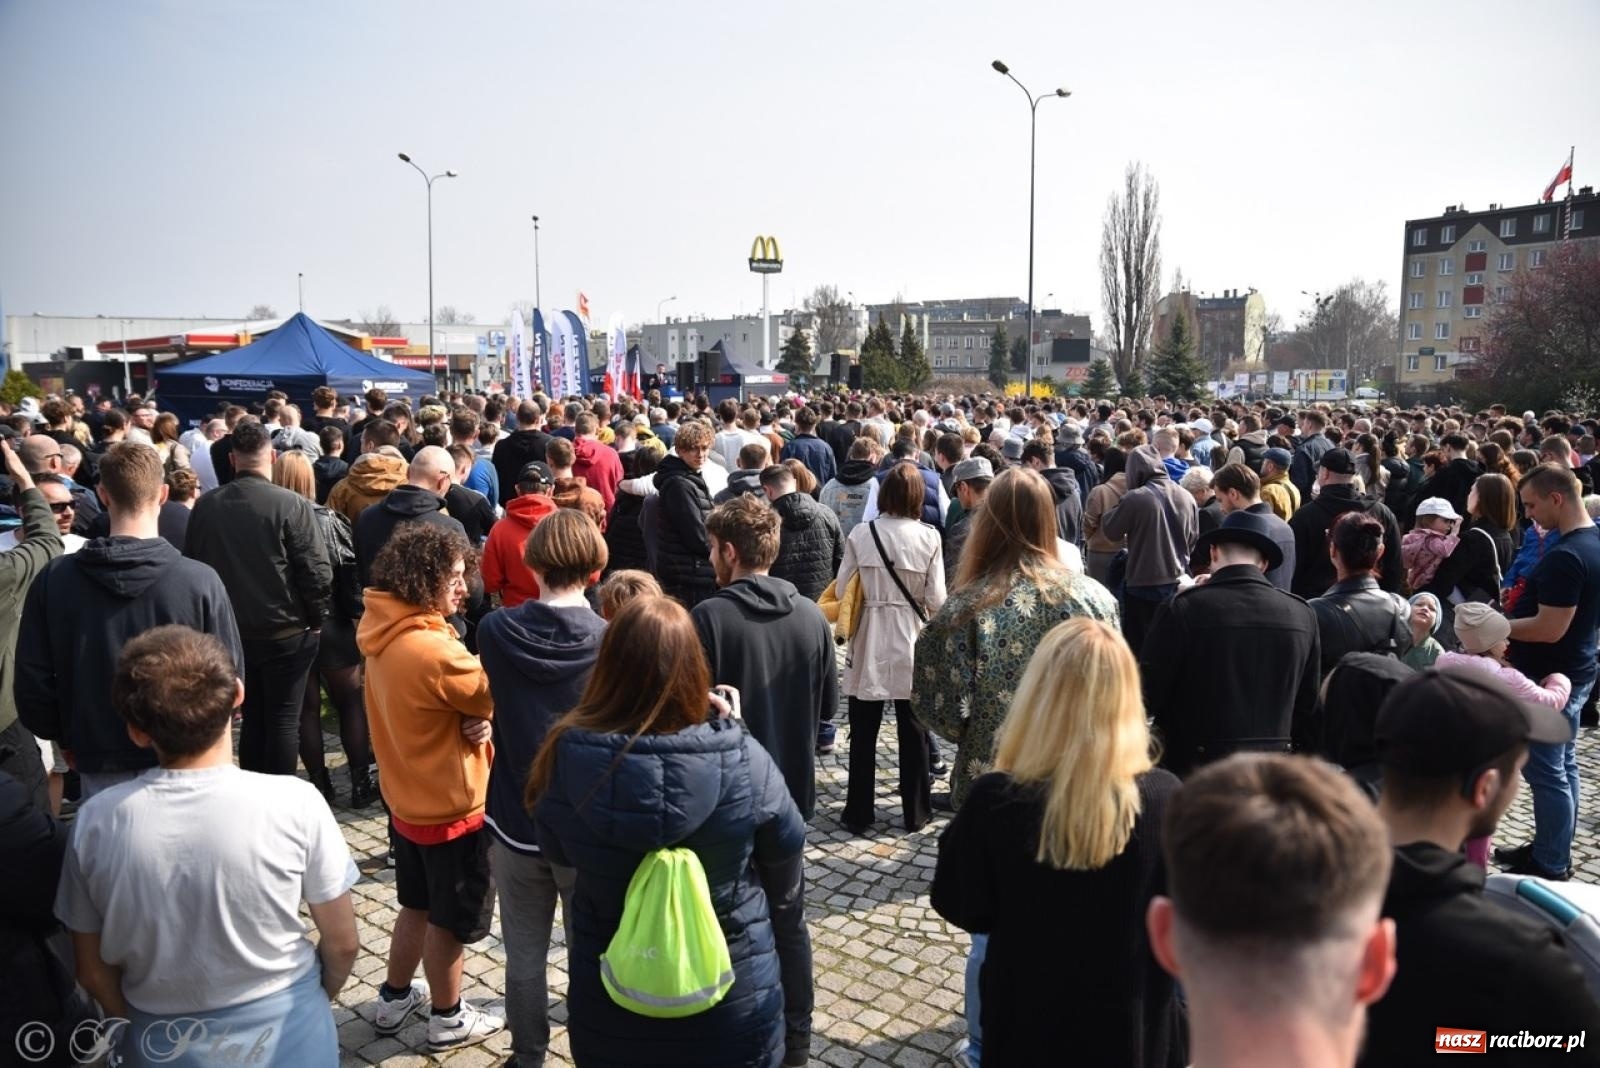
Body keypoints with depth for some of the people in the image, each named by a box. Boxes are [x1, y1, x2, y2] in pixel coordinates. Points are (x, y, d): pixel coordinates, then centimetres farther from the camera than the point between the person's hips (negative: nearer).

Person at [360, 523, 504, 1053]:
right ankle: (448, 1019, 31)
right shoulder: (431, 649, -31)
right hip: (449, 808, -8)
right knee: (450, 919, 13)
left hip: (407, 799, 8)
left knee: (418, 905, 26)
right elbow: (497, 692, -20)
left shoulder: (385, 633, -2)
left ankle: (394, 1000, 42)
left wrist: (473, 719, -12)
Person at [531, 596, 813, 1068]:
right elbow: (787, 904, -9)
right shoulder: (745, 763, -20)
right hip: (736, 1020, -1)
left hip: (608, 1019, 1)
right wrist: (796, 1029, 5)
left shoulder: (567, 759, -19)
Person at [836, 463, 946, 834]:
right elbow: (937, 600, -9)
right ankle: (915, 812, 22)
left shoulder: (861, 533, -7)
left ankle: (858, 813, 17)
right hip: (911, 641, 0)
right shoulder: (928, 537, -9)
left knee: (863, 732, 10)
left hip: (868, 641, 0)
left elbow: (842, 589, -4)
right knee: (912, 731, 13)